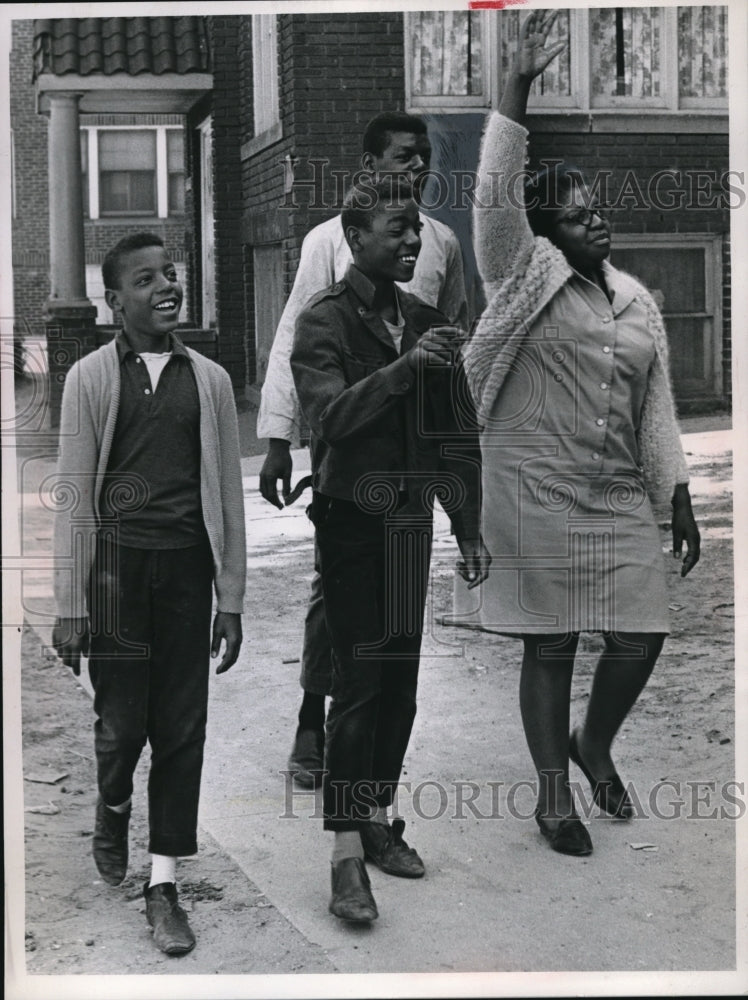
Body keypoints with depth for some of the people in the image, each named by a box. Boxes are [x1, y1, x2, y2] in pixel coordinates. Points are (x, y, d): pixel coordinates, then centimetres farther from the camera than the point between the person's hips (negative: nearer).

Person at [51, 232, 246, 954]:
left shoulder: (209, 380, 8)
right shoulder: (91, 377, 1)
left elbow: (228, 494, 9)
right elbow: (74, 495, 0)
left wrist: (231, 600, 6)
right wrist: (70, 607, -4)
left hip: (187, 567, 2)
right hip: (117, 562, -2)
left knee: (182, 730, 2)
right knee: (121, 721, 3)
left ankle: (162, 884, 13)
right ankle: (112, 808, 37)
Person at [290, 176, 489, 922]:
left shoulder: (427, 323, 11)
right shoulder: (324, 320, -5)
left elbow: (457, 433, 13)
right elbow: (330, 415, -21)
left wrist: (470, 527, 11)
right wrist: (403, 365, -32)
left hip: (411, 521, 5)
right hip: (352, 519, -5)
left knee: (400, 680, 9)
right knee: (357, 682, -8)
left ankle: (378, 819, 22)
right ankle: (347, 853, -5)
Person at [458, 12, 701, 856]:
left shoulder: (638, 303, 12)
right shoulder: (523, 278, -2)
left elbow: (656, 409, 13)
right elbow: (495, 192, -17)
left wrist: (679, 500, 8)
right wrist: (518, 83, -24)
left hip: (620, 499, 5)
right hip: (536, 494, -5)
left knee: (642, 636, 2)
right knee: (550, 645, 1)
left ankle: (594, 745, 30)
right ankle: (553, 791, 16)